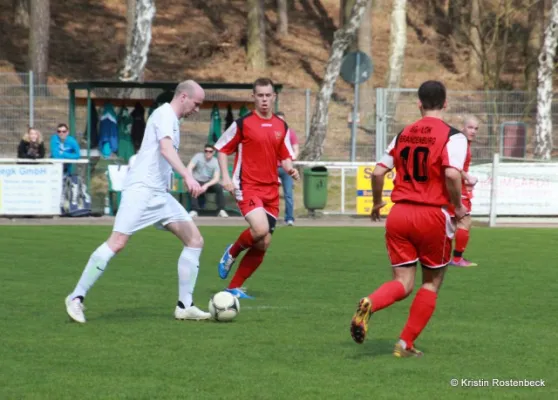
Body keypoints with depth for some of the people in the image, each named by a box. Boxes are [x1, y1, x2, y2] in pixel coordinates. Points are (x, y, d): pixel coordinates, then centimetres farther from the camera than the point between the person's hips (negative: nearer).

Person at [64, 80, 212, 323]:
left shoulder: (171, 119, 21)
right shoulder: (166, 114, -7)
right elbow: (165, 148, -25)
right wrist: (187, 176, -36)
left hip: (159, 194, 10)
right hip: (141, 189, -10)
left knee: (195, 241, 2)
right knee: (117, 243, -16)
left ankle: (184, 306, 4)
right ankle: (76, 298, -8)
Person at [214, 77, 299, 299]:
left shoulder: (282, 127, 10)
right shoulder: (243, 123, -4)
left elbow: (285, 157, 17)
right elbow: (221, 148, 2)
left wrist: (290, 169, -6)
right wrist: (226, 177, -10)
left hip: (271, 190, 6)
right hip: (247, 187, -6)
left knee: (263, 244, 3)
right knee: (260, 230, -27)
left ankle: (234, 287, 16)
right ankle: (232, 251, 6)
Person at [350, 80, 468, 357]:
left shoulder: (403, 134, 9)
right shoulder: (452, 136, -6)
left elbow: (378, 172, 8)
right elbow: (452, 174, -21)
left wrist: (377, 203, 25)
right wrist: (458, 207, -6)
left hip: (399, 213, 4)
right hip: (433, 215, -4)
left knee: (403, 283, 5)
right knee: (431, 283, 15)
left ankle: (370, 304, -27)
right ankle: (406, 343, 10)